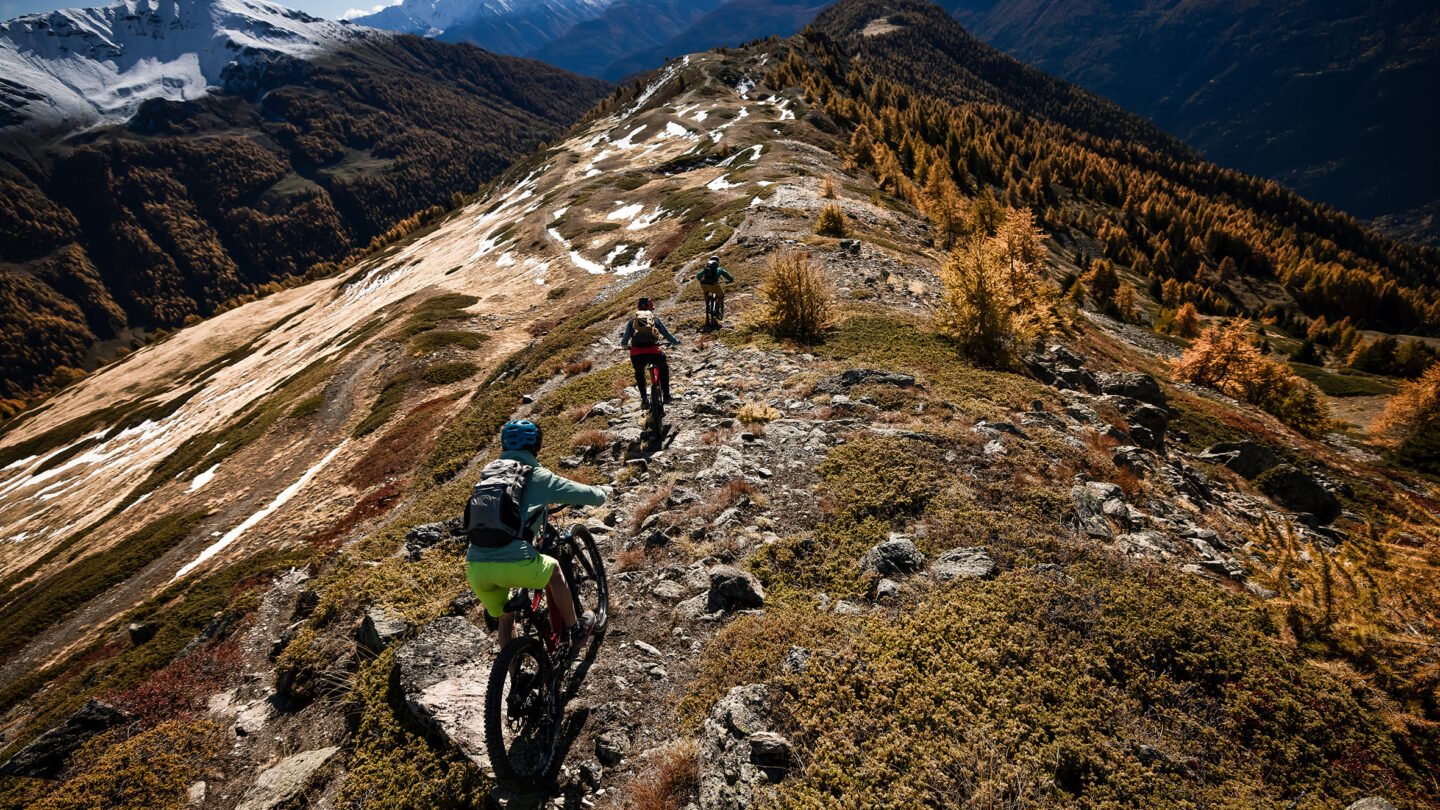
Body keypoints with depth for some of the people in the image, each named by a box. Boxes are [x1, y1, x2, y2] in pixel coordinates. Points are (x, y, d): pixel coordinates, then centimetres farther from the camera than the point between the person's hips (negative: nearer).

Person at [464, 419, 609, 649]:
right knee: (554, 569, 26)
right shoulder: (537, 476, 3)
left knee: (505, 618, 26)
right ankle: (575, 629, 36)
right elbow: (592, 496, 8)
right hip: (514, 564, -5)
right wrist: (603, 491, 32)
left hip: (476, 567, 5)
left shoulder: (488, 472, 18)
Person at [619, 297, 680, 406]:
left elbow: (624, 342, 17)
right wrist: (676, 342, 37)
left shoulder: (632, 321, 17)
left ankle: (644, 398, 21)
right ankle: (666, 396, 25)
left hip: (636, 355, 0)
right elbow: (668, 335, 17)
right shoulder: (655, 320, 16)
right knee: (664, 368, 32)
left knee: (639, 373, 32)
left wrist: (626, 346, 40)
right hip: (654, 352, 0)